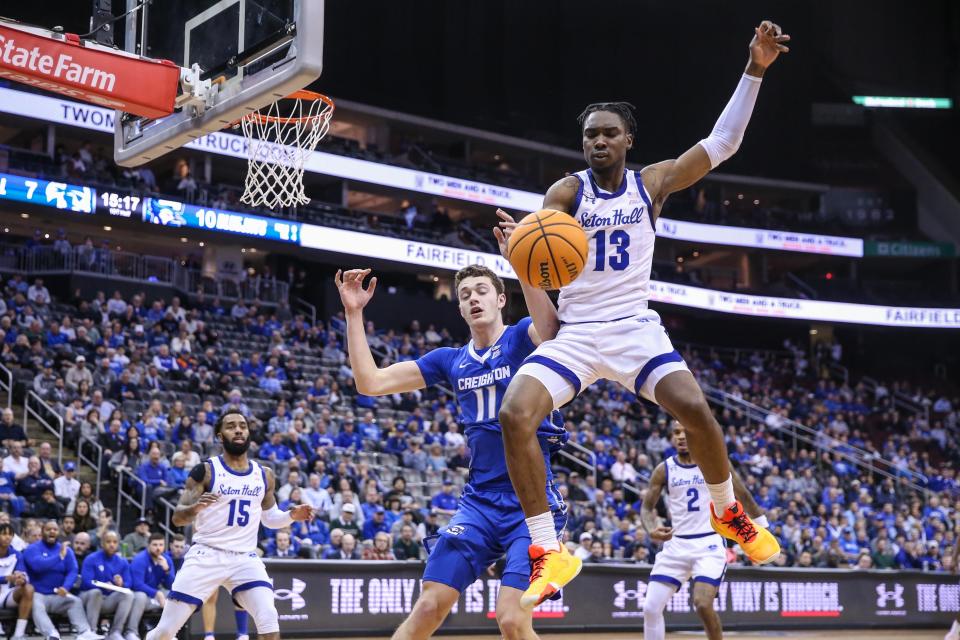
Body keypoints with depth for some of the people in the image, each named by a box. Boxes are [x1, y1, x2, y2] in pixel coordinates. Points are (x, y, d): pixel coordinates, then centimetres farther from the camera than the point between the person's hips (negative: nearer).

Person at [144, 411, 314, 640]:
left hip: (245, 558, 3)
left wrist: (292, 516, 1)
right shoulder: (205, 471, -5)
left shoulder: (264, 476, 8)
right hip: (206, 555, -3)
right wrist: (196, 508, -30)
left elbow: (270, 518, 22)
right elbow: (177, 517, -8)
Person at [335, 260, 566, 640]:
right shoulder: (450, 361, 12)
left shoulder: (523, 339, -1)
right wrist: (354, 313, 3)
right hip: (479, 502, 5)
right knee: (427, 609, -4)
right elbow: (369, 382, 10)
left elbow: (552, 330, -28)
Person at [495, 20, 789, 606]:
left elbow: (722, 143, 0)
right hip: (574, 333, 0)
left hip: (635, 327, 0)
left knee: (695, 409, -22)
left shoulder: (652, 182, 3)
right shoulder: (567, 192, -2)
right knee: (516, 416, -23)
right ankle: (550, 552, -13)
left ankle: (727, 511, 9)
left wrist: (754, 71, -8)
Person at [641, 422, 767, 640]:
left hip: (710, 543, -3)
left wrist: (762, 529, 13)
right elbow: (646, 507, 5)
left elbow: (743, 496, 8)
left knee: (703, 604, -20)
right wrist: (652, 529, -17)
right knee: (651, 607, -6)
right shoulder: (664, 470, 2)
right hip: (677, 544, 3)